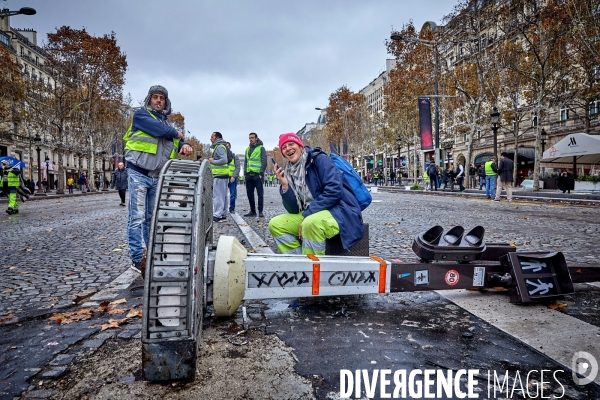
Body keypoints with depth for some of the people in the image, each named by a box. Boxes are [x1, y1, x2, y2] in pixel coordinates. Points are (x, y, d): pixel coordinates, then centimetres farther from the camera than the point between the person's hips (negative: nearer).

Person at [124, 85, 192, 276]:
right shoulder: (141, 114, 1)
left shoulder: (166, 122, 22)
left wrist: (184, 146, -8)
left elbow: (176, 141, 15)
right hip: (139, 174, -6)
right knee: (137, 217, -8)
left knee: (152, 218, 10)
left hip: (157, 177, 7)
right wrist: (176, 133, 2)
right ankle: (137, 258, -7)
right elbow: (159, 130, -16)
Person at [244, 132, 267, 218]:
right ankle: (252, 211, 15)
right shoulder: (248, 149, 19)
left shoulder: (261, 148, 1)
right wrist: (245, 173, 12)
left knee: (260, 193, -4)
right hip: (249, 175, 6)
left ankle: (260, 211, 0)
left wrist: (261, 173, -14)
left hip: (257, 174, -6)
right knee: (249, 194, 7)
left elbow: (264, 161, -5)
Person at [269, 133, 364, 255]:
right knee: (275, 224, 0)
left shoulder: (319, 159, -9)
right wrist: (285, 186, -12)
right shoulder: (290, 172, 8)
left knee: (311, 222, -36)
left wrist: (306, 215, -19)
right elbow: (294, 210, 3)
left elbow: (334, 191, -21)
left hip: (340, 211, -7)